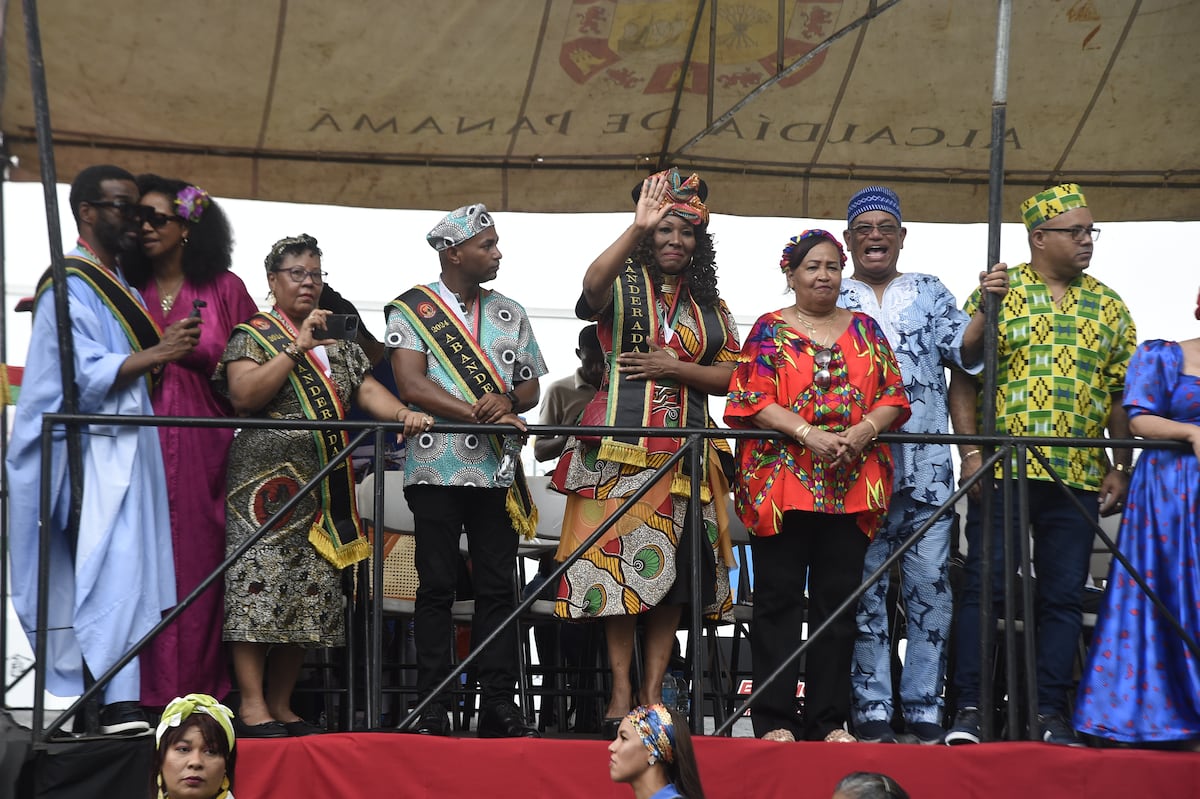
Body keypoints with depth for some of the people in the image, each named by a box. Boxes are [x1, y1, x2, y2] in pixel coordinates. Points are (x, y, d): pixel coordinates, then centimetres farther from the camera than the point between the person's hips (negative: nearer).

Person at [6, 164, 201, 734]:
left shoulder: (119, 284, 20)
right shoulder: (70, 286, -8)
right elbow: (83, 373, -17)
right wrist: (155, 355, -23)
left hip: (124, 451, 9)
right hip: (93, 454, -9)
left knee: (116, 573, 6)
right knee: (113, 572, -16)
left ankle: (99, 699, 8)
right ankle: (115, 703, -19)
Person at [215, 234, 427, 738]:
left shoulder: (338, 344, 20)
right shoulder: (252, 335, 3)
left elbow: (367, 389, 7)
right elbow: (243, 395, -13)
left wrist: (403, 413, -14)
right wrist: (298, 347, -15)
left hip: (323, 486, 6)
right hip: (267, 482, -6)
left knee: (311, 595, 3)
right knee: (262, 585, -12)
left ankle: (281, 706, 9)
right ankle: (252, 706, -10)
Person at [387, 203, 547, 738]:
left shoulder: (510, 314, 16)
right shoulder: (411, 310, 3)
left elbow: (531, 387, 16)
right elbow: (411, 385, -8)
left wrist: (509, 400, -8)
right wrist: (483, 412, -15)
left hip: (497, 469, 4)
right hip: (437, 468, -3)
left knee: (498, 587, 2)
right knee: (436, 588, -1)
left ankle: (498, 704, 6)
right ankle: (431, 708, 3)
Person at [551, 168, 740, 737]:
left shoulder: (709, 302, 15)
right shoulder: (622, 284, 3)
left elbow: (732, 376, 11)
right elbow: (593, 284, -22)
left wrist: (676, 369, -6)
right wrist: (638, 228, -34)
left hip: (686, 449, 4)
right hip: (621, 444, -4)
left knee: (673, 570, 2)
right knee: (619, 564, -7)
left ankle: (653, 691, 7)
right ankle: (621, 691, -1)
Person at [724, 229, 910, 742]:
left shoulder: (864, 329, 15)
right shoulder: (770, 330, 5)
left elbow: (893, 396, 10)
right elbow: (754, 400, -5)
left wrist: (863, 431, -10)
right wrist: (810, 435, -17)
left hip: (852, 484, 3)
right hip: (782, 482, -3)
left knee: (838, 599, 5)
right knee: (779, 598, -1)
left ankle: (829, 720, 11)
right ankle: (775, 719, 3)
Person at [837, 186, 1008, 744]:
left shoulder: (929, 292, 16)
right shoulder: (833, 301, 12)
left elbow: (962, 348, 3)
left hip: (927, 465, 1)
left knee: (931, 585, -1)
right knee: (865, 588, -1)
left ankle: (923, 709, 6)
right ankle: (872, 711, 4)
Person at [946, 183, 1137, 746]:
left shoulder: (1108, 306, 12)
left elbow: (1121, 393, 13)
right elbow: (963, 378, -1)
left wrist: (1120, 468, 6)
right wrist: (970, 451, -11)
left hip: (1079, 476, 4)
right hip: (1002, 469, -3)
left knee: (1064, 595, 5)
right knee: (984, 586, -3)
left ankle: (1050, 711, 12)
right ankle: (969, 708, 3)